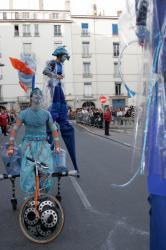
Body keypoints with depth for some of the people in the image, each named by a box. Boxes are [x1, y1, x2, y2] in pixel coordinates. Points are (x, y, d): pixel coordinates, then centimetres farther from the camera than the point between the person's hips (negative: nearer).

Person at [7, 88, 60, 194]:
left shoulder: (46, 113, 3)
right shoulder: (24, 113, -1)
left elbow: (54, 129, 8)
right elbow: (15, 129, 0)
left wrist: (57, 145, 2)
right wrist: (11, 146, -7)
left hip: (43, 143, 1)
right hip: (28, 143, -1)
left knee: (46, 169, -9)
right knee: (27, 170, -11)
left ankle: (44, 192, 13)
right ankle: (30, 192, 7)